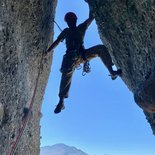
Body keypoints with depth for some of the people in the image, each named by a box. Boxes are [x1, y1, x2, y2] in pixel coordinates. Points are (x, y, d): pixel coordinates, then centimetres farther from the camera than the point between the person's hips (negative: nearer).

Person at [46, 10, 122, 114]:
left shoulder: (81, 28, 16)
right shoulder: (66, 31, 19)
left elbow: (91, 18, 12)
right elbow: (56, 42, 16)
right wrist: (47, 52, 10)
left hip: (82, 54, 1)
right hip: (71, 57, 0)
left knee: (101, 48, -19)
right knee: (66, 76, -21)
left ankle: (112, 73, -27)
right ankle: (61, 102, -17)